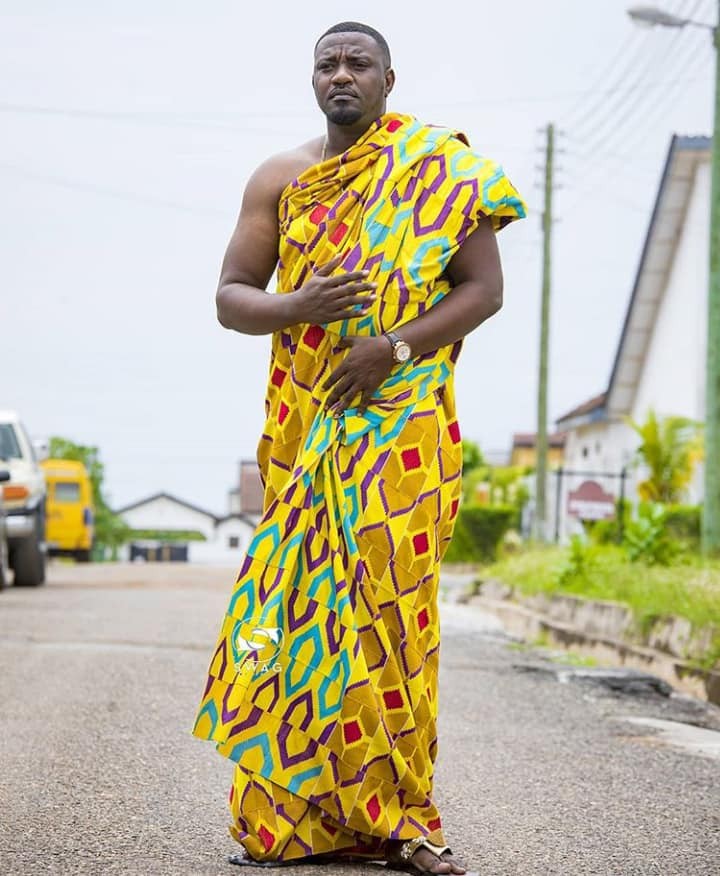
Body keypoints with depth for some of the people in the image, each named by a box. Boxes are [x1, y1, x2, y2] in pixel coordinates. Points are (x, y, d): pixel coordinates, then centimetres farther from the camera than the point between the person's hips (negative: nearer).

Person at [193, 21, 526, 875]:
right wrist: (296, 308, -12)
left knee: (389, 599, -8)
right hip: (303, 422, 2)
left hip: (402, 415, -2)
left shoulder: (440, 173, 5)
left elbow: (484, 287, -1)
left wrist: (394, 347, -14)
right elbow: (229, 297, 10)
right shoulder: (278, 178, 13)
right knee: (305, 599, -3)